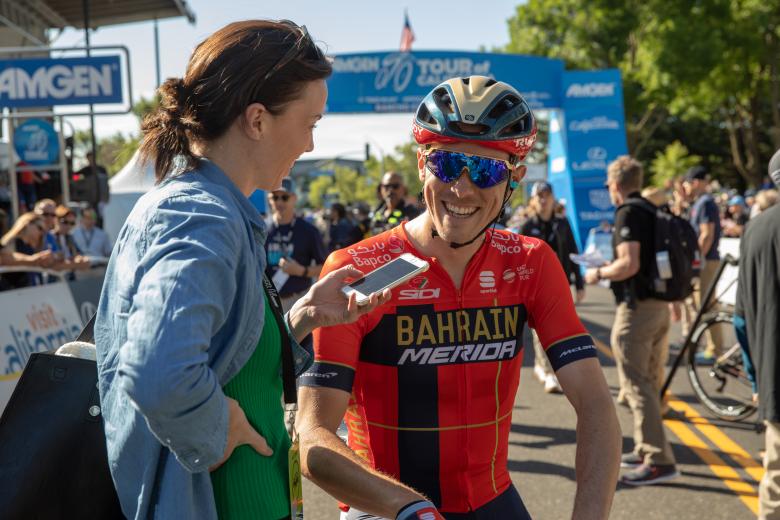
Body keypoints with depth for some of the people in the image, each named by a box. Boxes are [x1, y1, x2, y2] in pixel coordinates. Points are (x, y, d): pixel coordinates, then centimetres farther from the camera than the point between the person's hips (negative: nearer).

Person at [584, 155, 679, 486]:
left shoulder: (629, 213, -14)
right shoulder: (652, 210, 14)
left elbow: (629, 264, -24)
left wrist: (599, 273, -8)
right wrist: (610, 268, 22)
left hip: (637, 307, -10)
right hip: (659, 306, 10)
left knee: (636, 384, -6)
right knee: (648, 383, 17)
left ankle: (658, 460, -8)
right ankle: (647, 449, 25)